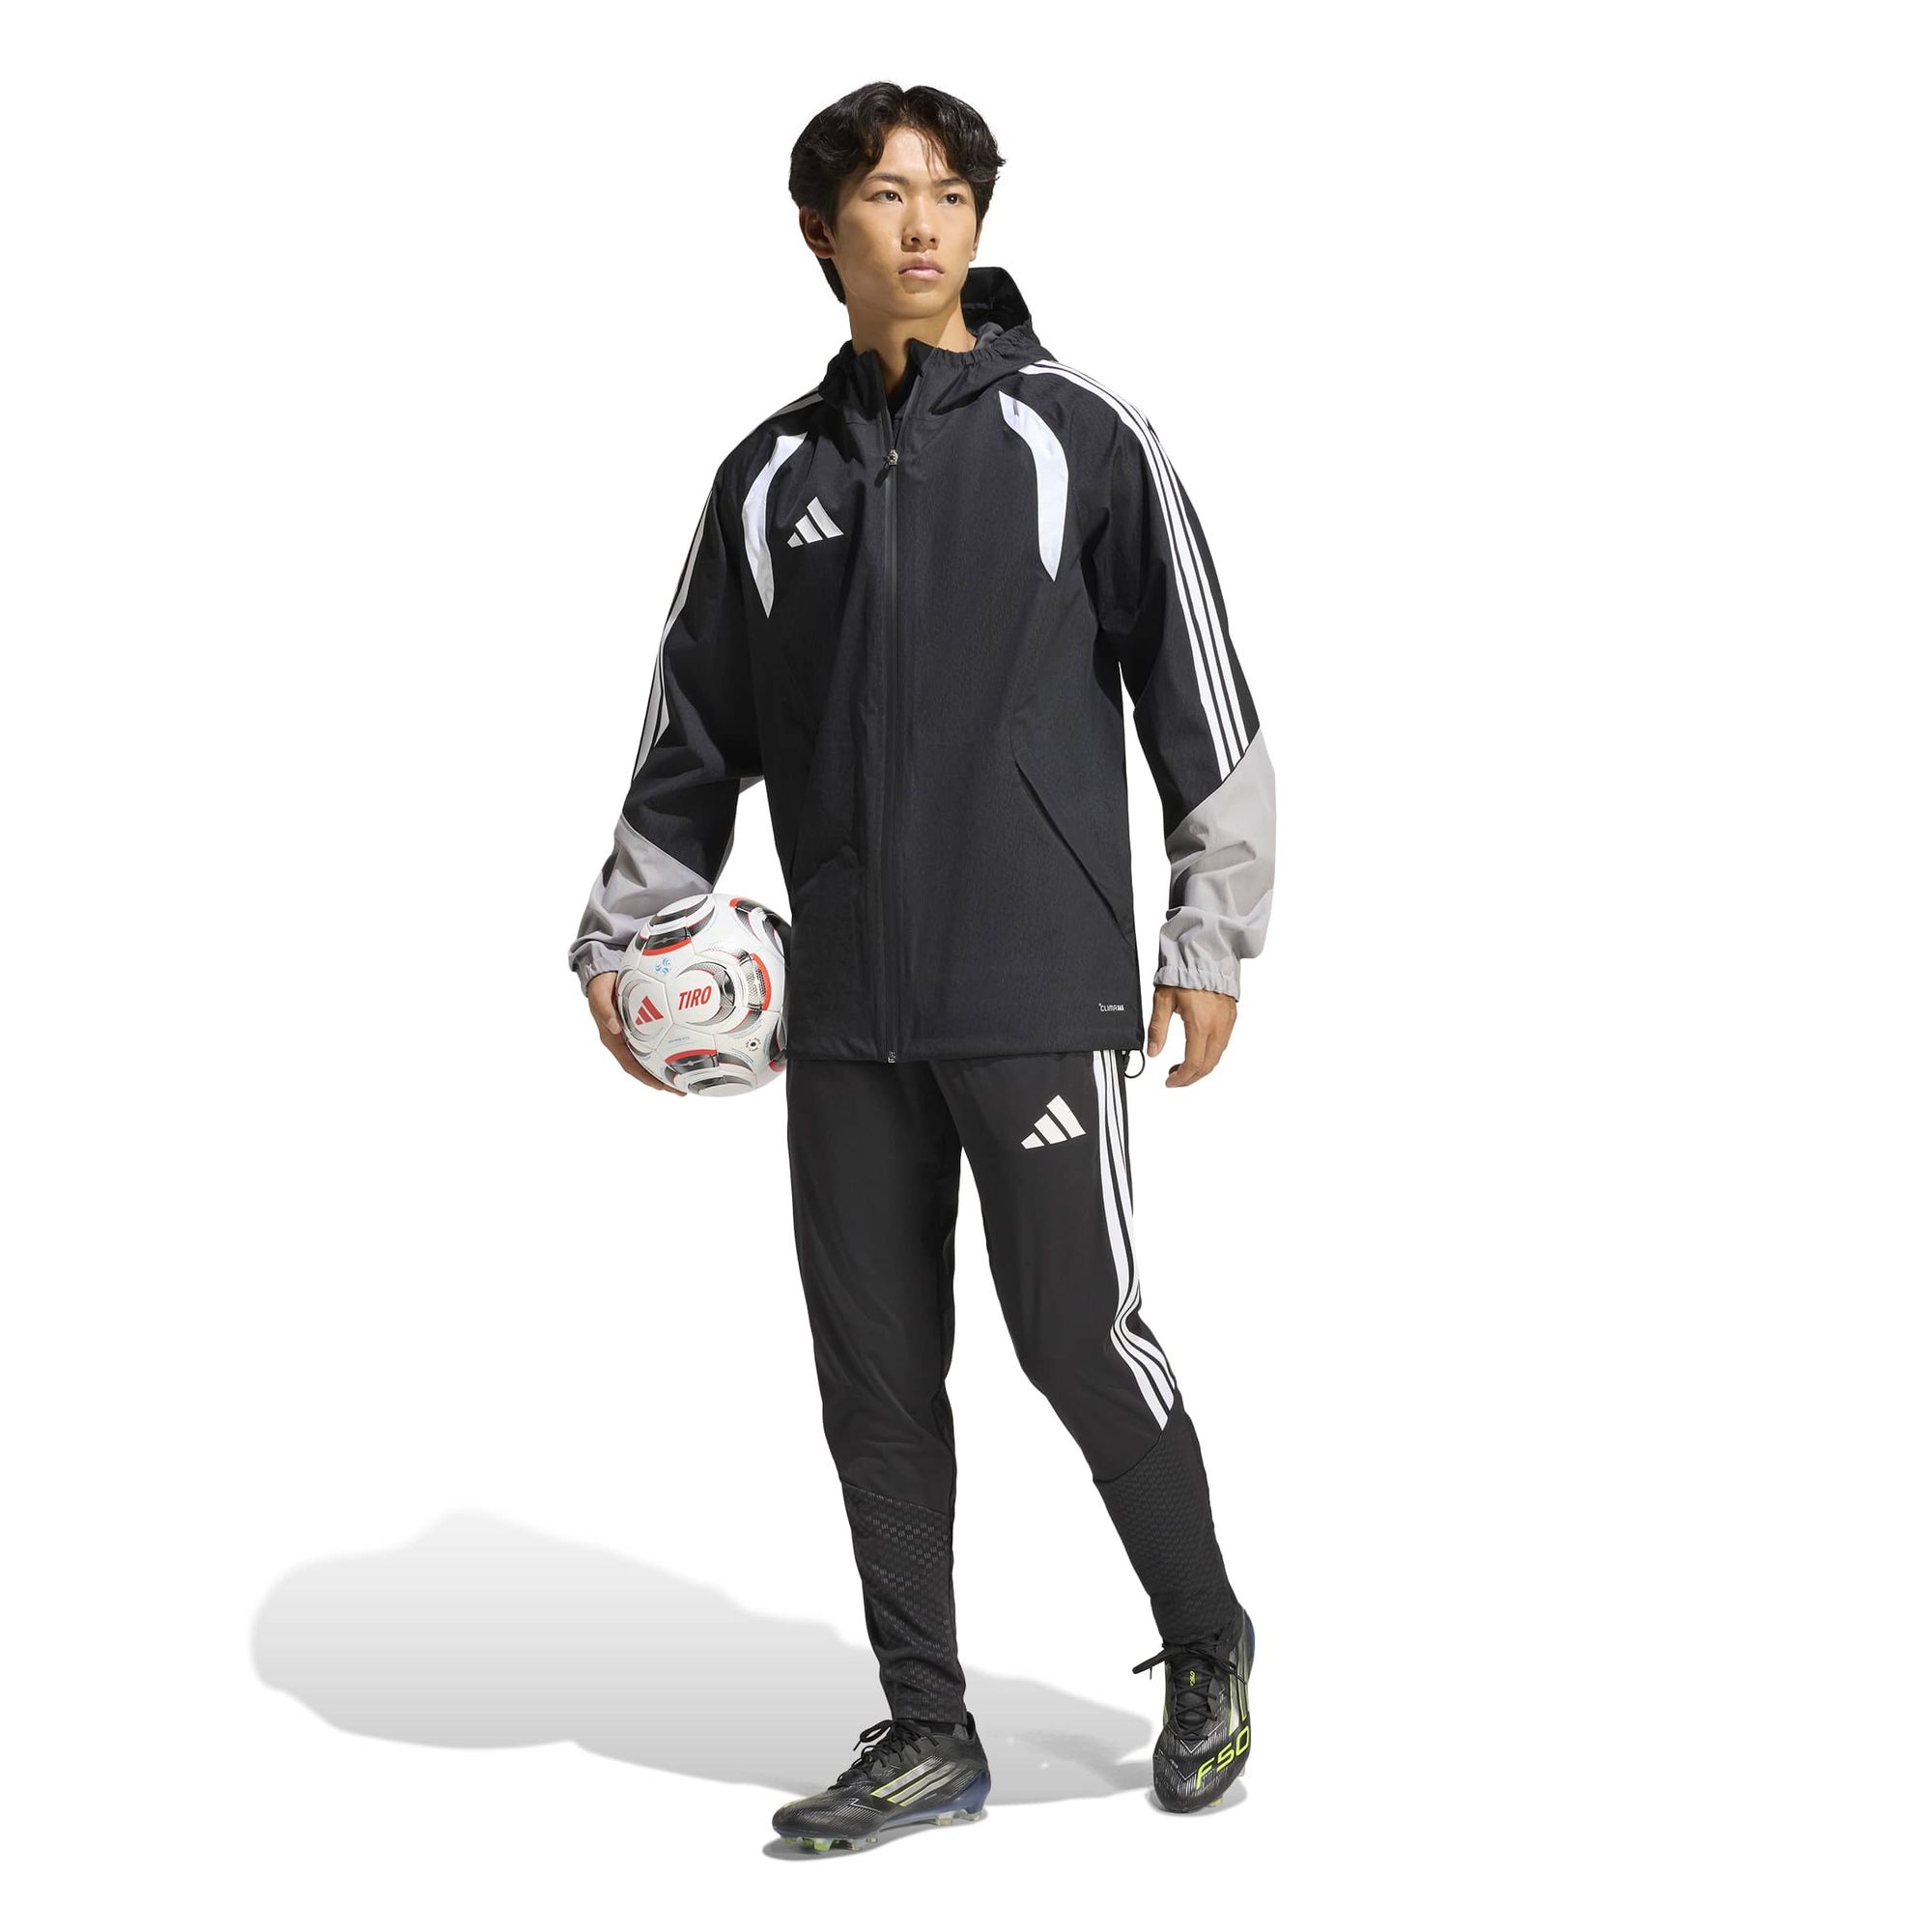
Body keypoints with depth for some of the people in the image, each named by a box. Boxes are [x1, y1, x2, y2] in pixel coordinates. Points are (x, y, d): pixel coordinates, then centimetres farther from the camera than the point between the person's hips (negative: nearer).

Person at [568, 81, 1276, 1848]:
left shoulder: (1079, 434, 0)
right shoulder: (773, 475, 11)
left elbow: (1201, 691, 0)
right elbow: (696, 733, 18)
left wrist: (1214, 936, -3)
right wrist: (618, 936, 14)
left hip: (1039, 991, -4)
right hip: (844, 1007, 4)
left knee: (1081, 1341, -2)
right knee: (874, 1369, 6)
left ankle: (1207, 1650, 23)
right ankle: (928, 1735, 18)